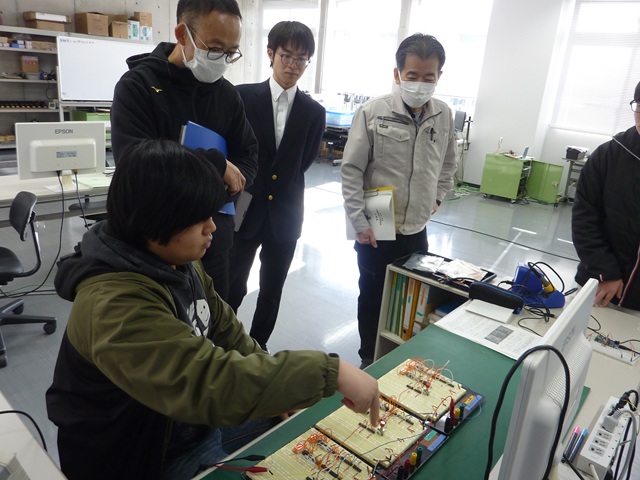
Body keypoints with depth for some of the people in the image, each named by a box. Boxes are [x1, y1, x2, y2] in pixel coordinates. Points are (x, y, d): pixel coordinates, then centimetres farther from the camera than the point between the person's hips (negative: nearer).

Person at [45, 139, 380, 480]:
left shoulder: (177, 261, -6)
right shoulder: (114, 305, -34)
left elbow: (223, 328, 4)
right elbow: (211, 381, -43)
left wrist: (278, 386, -3)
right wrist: (330, 372, -39)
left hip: (199, 422, 8)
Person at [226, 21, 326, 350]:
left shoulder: (314, 112, 2)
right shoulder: (243, 96, -4)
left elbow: (303, 162, 2)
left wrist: (278, 182, -3)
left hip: (285, 214, 2)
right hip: (245, 210, -2)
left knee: (272, 289, 15)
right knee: (232, 287, 8)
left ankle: (258, 345, 35)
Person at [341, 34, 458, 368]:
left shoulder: (444, 116, 0)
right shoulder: (373, 112, -11)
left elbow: (447, 164, 17)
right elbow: (352, 170, -10)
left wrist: (437, 197, 9)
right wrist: (359, 222, -13)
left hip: (417, 230, 3)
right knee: (373, 297, 13)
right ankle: (370, 360, 34)